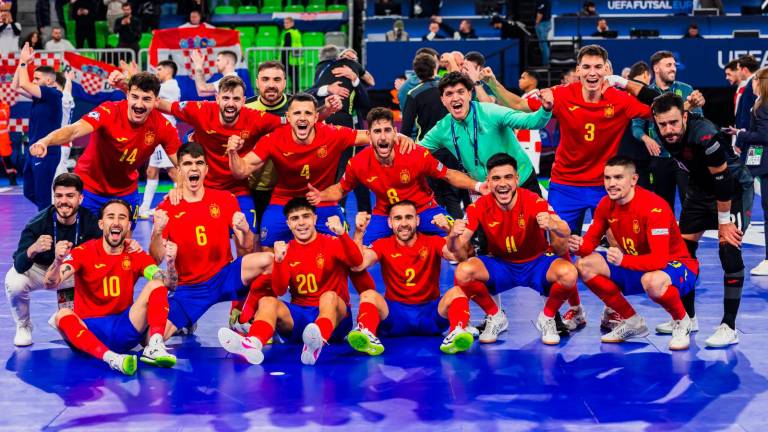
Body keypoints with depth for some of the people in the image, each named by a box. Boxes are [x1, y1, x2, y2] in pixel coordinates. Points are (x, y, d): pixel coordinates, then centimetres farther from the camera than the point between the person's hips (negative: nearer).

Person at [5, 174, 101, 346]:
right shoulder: (38, 223, -29)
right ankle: (23, 326, 0)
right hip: (39, 269, -2)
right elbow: (19, 266, -34)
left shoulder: (90, 221, -23)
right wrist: (32, 250, -56)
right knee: (14, 283, -33)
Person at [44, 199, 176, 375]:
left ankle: (154, 347, -33)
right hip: (89, 331, -2)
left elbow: (168, 285, -9)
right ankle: (111, 358, -53)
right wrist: (58, 261, -38)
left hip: (124, 329, 2)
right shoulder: (84, 252, -3)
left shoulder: (136, 255, 3)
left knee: (156, 284, -14)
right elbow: (51, 283, -15)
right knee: (63, 315, -33)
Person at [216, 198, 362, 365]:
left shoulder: (331, 243, 1)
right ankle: (253, 343, -53)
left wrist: (342, 234, -36)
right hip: (298, 317, 3)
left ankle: (318, 340, -68)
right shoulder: (286, 250, 8)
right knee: (267, 301, -21)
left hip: (332, 314, -3)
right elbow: (279, 291, -4)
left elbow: (357, 262, -19)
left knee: (329, 296, -34)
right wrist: (278, 261, -22)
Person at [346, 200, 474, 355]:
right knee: (368, 295, -26)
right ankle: (367, 335, -54)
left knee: (456, 292, -26)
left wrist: (449, 231, -34)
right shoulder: (383, 245, 5)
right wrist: (358, 232, -24)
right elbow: (358, 264, -12)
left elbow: (456, 255, -16)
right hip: (395, 312, 0)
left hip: (430, 312, 0)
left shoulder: (432, 242, 4)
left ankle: (456, 334, -51)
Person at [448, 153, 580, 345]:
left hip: (536, 263, -1)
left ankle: (547, 318, 0)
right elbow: (460, 253, -19)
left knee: (568, 273, -33)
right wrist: (453, 237, -43)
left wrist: (553, 225, -61)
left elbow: (565, 232, -36)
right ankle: (495, 317, 1)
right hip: (499, 265, 2)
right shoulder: (480, 207, -15)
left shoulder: (533, 201, -22)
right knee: (463, 271, -28)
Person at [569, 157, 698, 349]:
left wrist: (624, 260, -50)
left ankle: (682, 322, -7)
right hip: (635, 267, 8)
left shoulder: (654, 207, -27)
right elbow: (591, 240, 0)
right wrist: (579, 246, -25)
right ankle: (633, 323, 5)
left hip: (675, 265, -7)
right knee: (585, 265, -8)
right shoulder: (606, 204, -6)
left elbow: (660, 260, -35)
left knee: (652, 281, -42)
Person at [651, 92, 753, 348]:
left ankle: (729, 327, -14)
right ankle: (687, 317, 21)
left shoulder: (705, 136, -38)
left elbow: (723, 180, -30)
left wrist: (724, 222, -22)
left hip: (734, 189, -8)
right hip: (701, 188, 8)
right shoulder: (662, 128, -18)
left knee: (729, 250, -18)